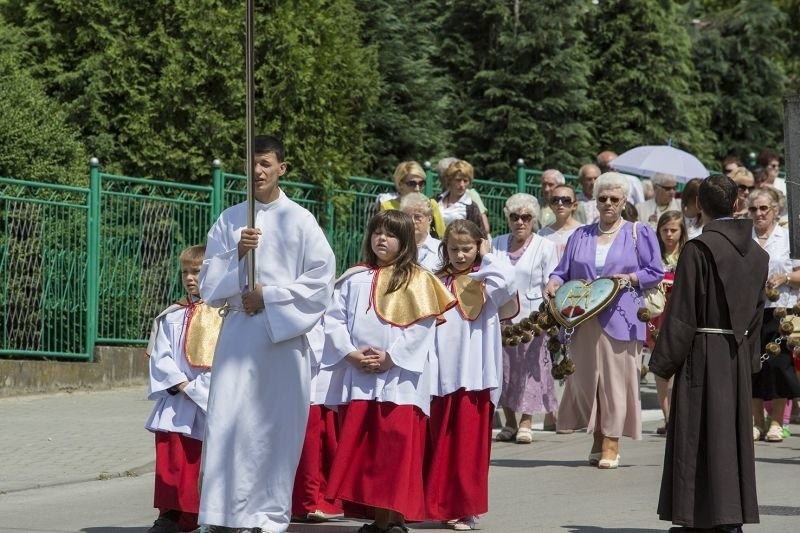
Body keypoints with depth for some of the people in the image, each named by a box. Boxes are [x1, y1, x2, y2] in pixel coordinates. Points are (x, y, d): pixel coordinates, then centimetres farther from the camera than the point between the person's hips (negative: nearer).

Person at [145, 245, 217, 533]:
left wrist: (199, 387, -13)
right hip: (177, 402, 2)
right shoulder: (173, 317, 9)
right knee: (172, 459, -1)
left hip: (214, 402, -2)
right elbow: (160, 357, 4)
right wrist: (181, 384, -11)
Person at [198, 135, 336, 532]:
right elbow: (210, 284, 7)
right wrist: (237, 253, -10)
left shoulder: (299, 221, 2)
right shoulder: (228, 221, 8)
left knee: (278, 425, 1)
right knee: (227, 422, -7)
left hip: (284, 333, -1)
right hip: (238, 332, 1)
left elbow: (321, 280, -2)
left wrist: (269, 296, -8)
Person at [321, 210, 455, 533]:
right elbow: (333, 318, 7)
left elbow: (422, 326, -5)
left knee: (396, 448, -7)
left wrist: (391, 357, -13)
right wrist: (350, 353, -8)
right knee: (358, 447, 3)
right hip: (356, 376, 4)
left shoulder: (417, 279, 4)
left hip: (399, 377, -4)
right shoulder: (354, 278, 15)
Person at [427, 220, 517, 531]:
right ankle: (440, 506, 16)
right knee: (439, 445, 8)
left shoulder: (485, 283, 2)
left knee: (468, 444, -3)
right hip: (440, 375, 4)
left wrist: (487, 256, -6)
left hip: (473, 375, -4)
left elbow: (507, 278, -19)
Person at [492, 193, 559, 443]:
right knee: (502, 368, 4)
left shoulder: (545, 247, 1)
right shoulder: (497, 244, 11)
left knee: (530, 368, -2)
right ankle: (509, 422, 14)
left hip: (531, 318, -3)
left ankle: (526, 423, 7)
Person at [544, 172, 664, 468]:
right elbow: (564, 270, 13)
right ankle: (597, 440, 14)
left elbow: (655, 273, 2)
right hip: (584, 320, 3)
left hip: (620, 320, -3)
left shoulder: (639, 233, 7)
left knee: (615, 379, -4)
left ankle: (612, 443, 0)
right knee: (586, 378, 3)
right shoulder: (580, 236, 17)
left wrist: (629, 278, -14)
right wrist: (554, 283, -9)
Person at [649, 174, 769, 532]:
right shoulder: (755, 252, 7)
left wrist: (664, 362, -8)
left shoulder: (698, 249, -14)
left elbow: (682, 312, -14)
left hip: (703, 353, -6)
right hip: (738, 354, 6)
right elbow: (757, 310, 13)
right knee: (733, 431, 12)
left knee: (701, 432, -1)